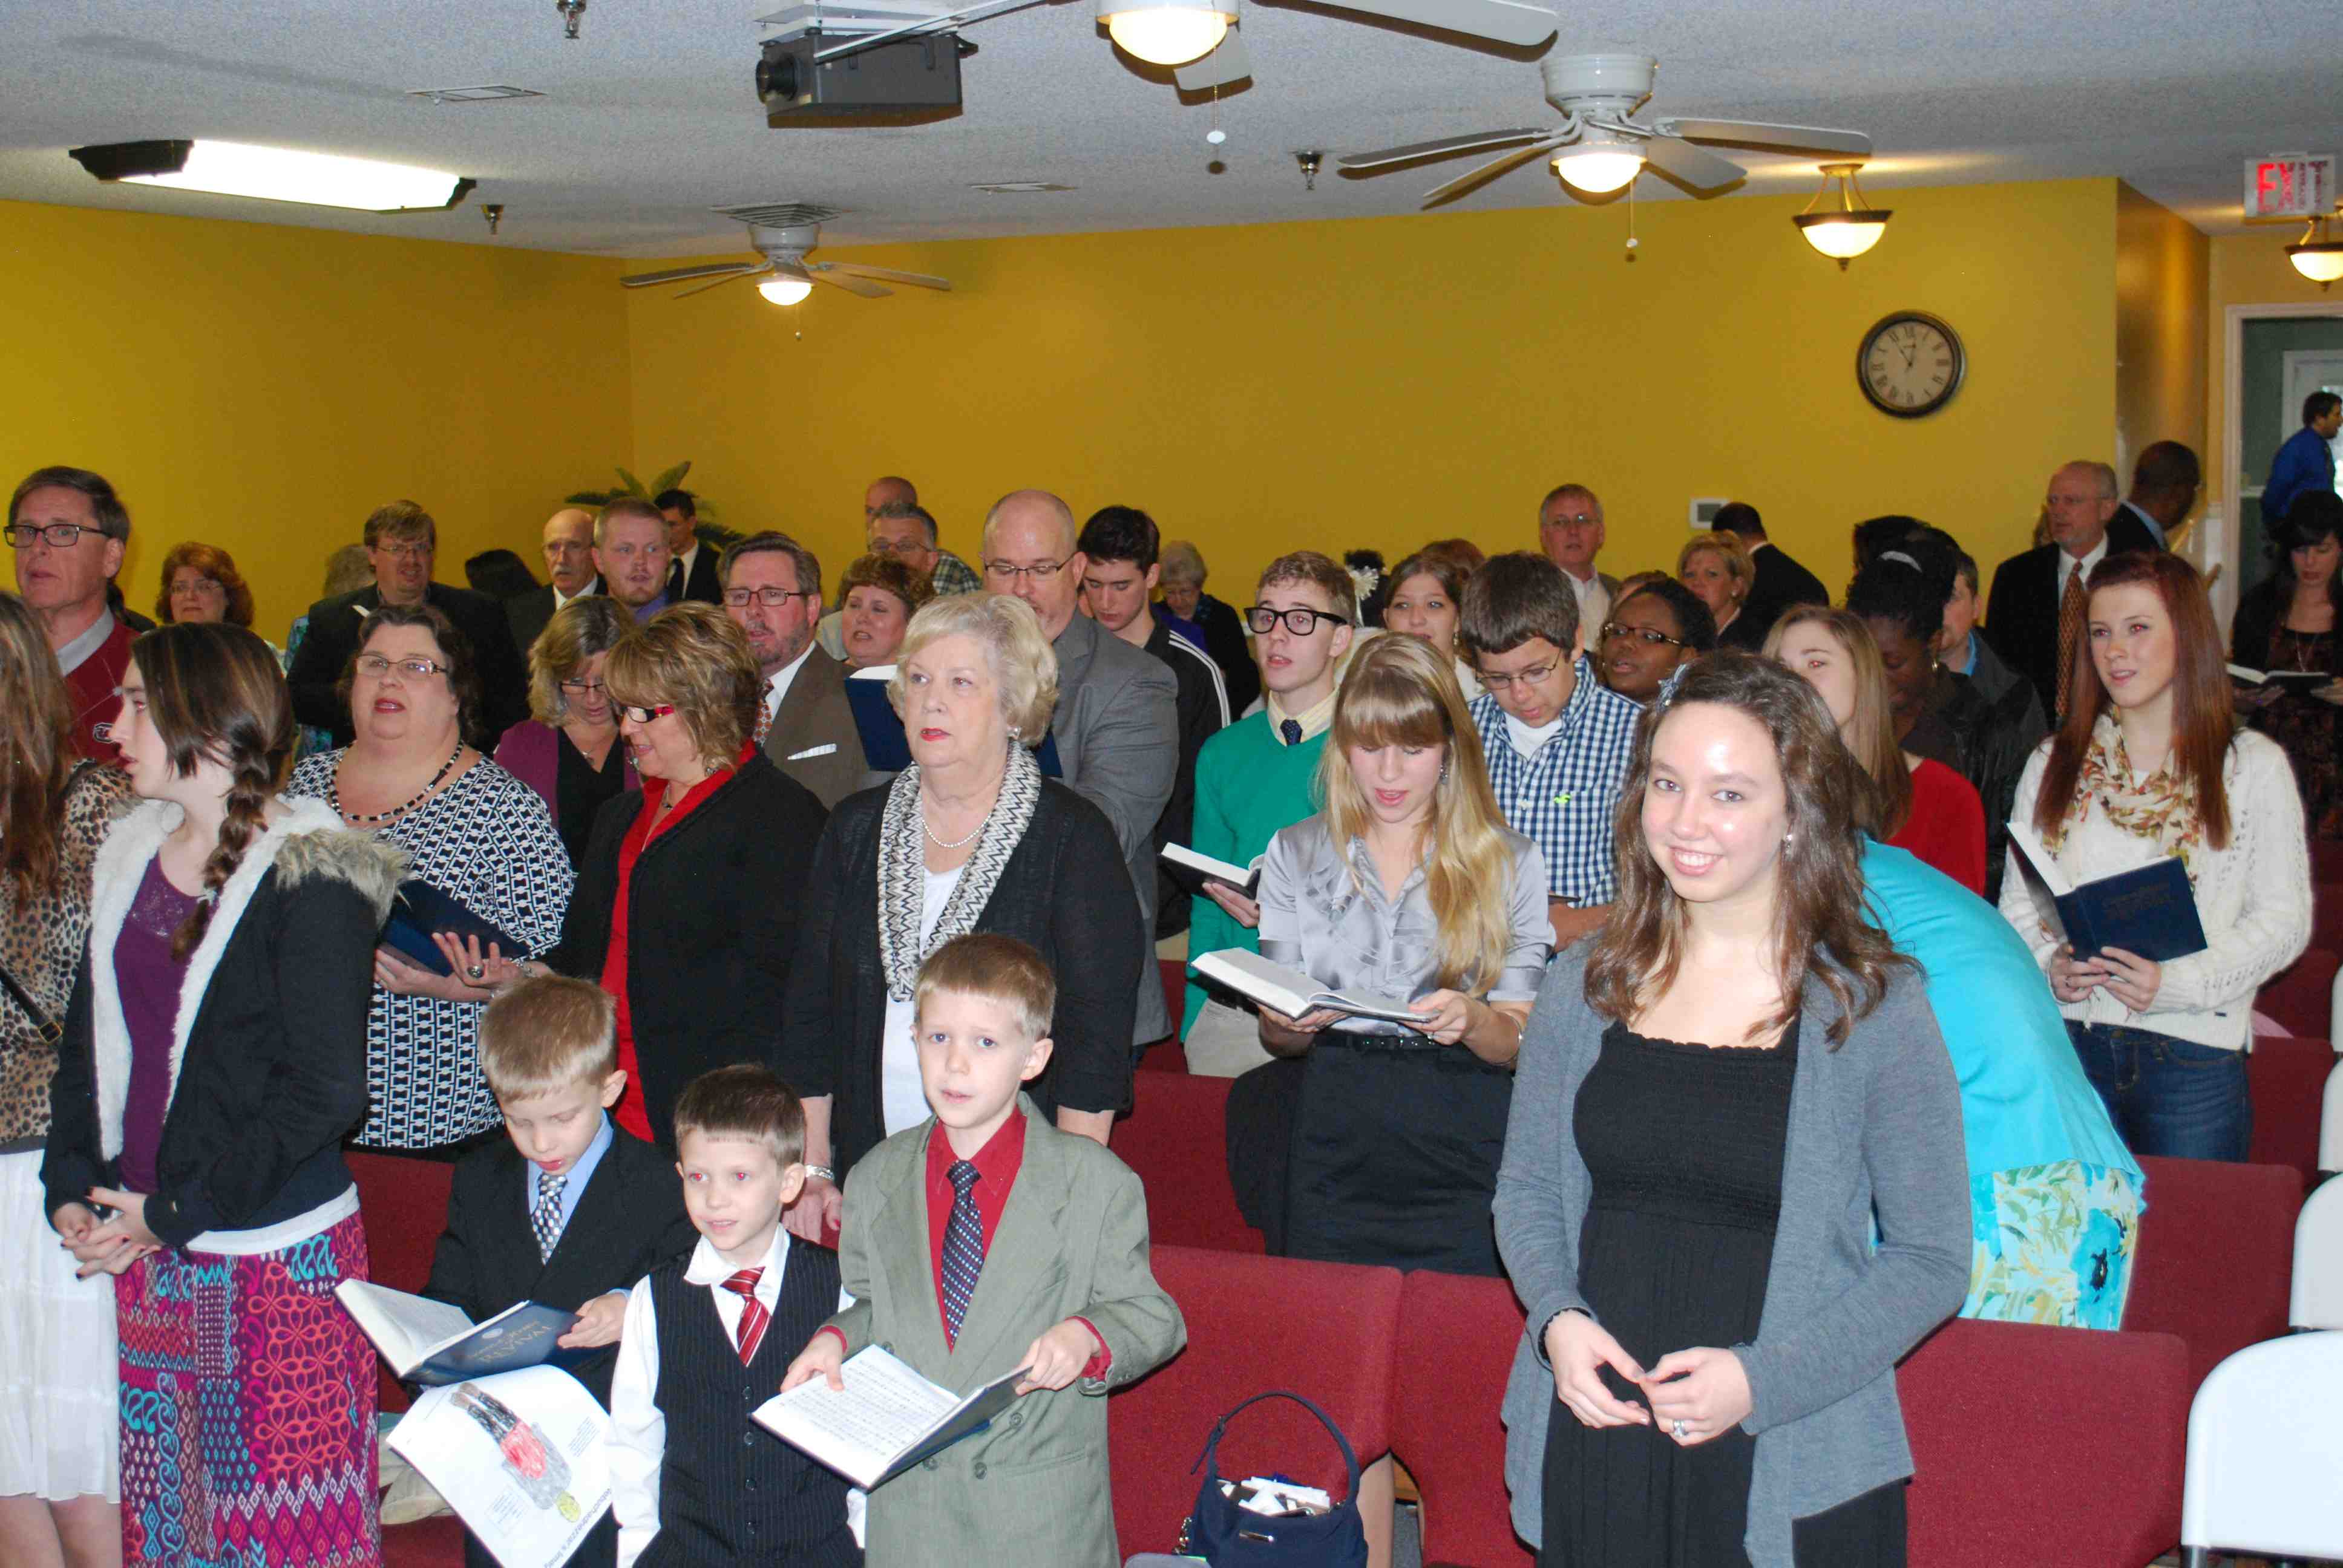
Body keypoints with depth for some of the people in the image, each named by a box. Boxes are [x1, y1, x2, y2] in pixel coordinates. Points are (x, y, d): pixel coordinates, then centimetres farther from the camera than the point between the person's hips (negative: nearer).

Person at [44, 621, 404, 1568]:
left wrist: (174, 1213, -14)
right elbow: (89, 1040, 16)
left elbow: (327, 1091, -16)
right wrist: (72, 1187, 2)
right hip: (145, 1252, 7)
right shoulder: (131, 855, 9)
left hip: (276, 1256, -7)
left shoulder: (309, 878, -13)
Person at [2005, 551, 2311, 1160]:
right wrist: (2048, 967, -10)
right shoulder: (2054, 763, 10)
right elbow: (2018, 903, 11)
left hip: (2195, 1053, -2)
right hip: (2068, 1042, 2)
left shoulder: (2253, 765, 1)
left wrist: (2178, 981, -16)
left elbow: (2284, 919, -2)